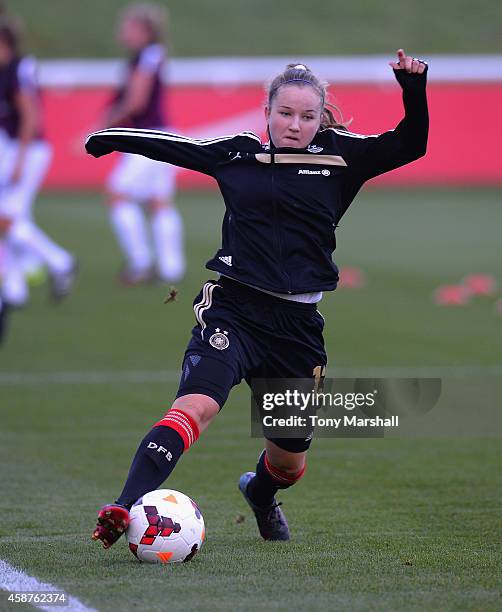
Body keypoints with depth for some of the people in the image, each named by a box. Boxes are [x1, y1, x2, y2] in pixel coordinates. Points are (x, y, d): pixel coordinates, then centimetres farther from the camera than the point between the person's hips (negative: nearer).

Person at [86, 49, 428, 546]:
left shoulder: (340, 156, 7)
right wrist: (111, 138, 25)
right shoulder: (237, 154, 7)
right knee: (197, 403, -30)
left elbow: (409, 146, 1)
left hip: (298, 321, 2)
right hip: (235, 308, -2)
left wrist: (413, 89, -13)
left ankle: (260, 492, 53)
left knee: (291, 462, 16)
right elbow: (172, 146, 20)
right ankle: (126, 509, -41)